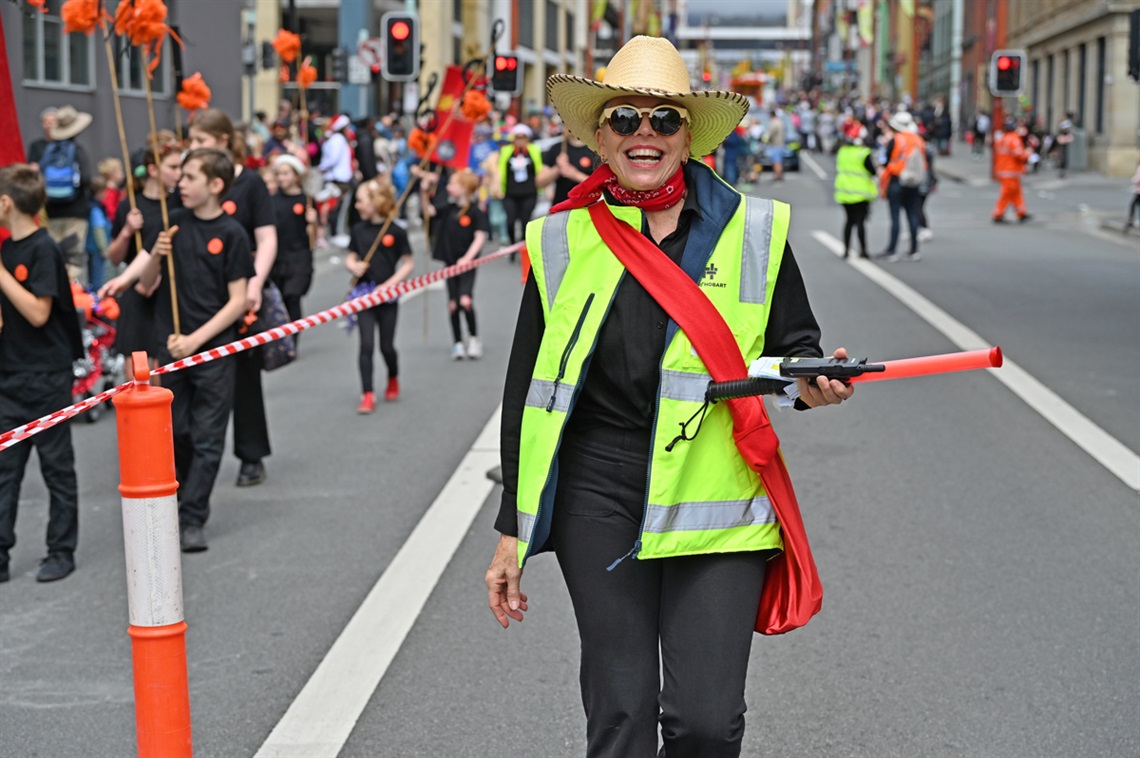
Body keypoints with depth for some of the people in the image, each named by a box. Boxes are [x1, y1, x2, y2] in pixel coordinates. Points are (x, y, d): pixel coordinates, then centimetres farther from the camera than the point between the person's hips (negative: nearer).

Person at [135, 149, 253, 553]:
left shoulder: (232, 234, -6)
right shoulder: (173, 223, 4)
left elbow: (237, 301, -8)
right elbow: (147, 282, 9)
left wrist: (195, 339, -15)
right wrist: (155, 256, -12)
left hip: (215, 351, -3)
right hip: (172, 347, 3)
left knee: (207, 440, 0)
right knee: (176, 433, 10)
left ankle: (192, 520, 4)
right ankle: (177, 506, 27)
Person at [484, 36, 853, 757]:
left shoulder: (753, 230, 4)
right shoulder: (562, 241, 5)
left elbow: (796, 346, 14)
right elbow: (528, 391, 9)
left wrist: (812, 387, -12)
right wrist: (514, 531, 8)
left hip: (715, 502, 0)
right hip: (598, 501, 1)